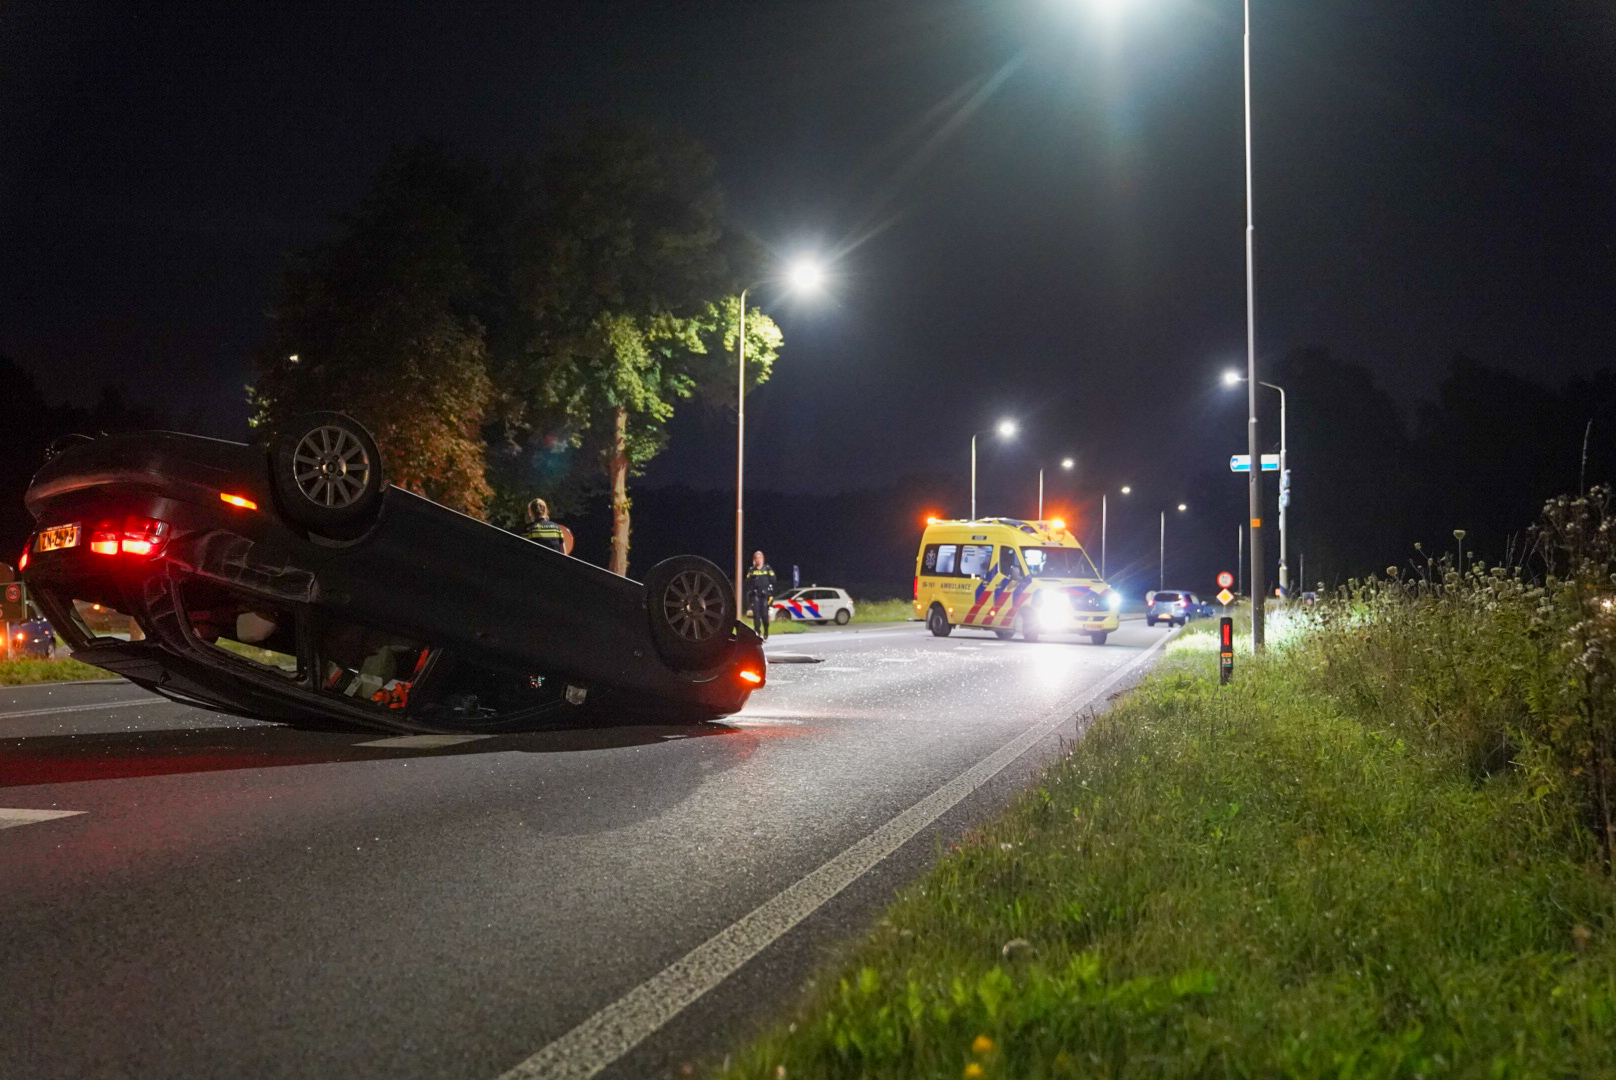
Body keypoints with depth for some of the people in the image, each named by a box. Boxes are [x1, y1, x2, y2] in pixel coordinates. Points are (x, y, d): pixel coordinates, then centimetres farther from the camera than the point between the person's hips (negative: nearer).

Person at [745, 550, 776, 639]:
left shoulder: (768, 569, 8)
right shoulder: (751, 571, 13)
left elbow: (772, 583, 5)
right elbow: (748, 584, 14)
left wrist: (771, 595, -3)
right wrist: (748, 596, 6)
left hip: (765, 595, -2)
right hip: (755, 595, 2)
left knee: (764, 614, -6)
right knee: (756, 614, -9)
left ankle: (766, 633, 12)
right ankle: (757, 633, -7)